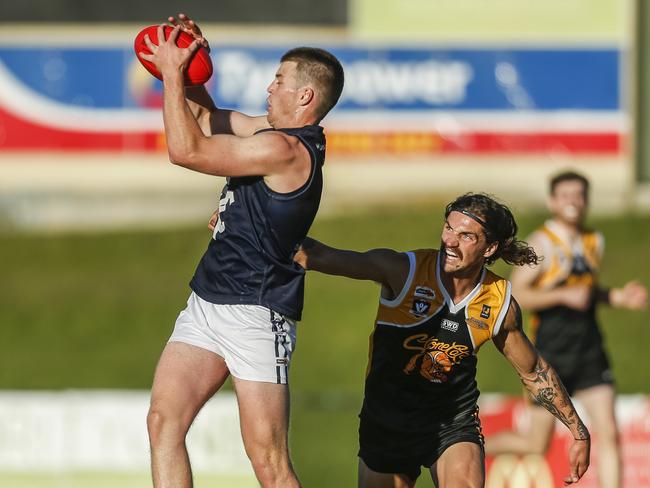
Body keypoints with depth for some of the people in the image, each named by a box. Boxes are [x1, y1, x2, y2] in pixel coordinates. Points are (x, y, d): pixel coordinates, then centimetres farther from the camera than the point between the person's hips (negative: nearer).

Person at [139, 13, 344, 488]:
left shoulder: (287, 150, -18)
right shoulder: (275, 133, 13)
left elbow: (187, 149, -19)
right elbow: (209, 120, 29)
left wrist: (172, 74, -9)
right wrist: (189, 66, 13)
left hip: (256, 313, -10)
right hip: (207, 303, 10)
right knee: (164, 420, -2)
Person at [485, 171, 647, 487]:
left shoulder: (593, 242, 11)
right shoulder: (542, 242, -10)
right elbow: (517, 294, -17)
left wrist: (619, 297, 9)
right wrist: (564, 296, -26)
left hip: (590, 352, 5)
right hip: (551, 354, -5)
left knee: (608, 434, -6)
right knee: (536, 446, 3)